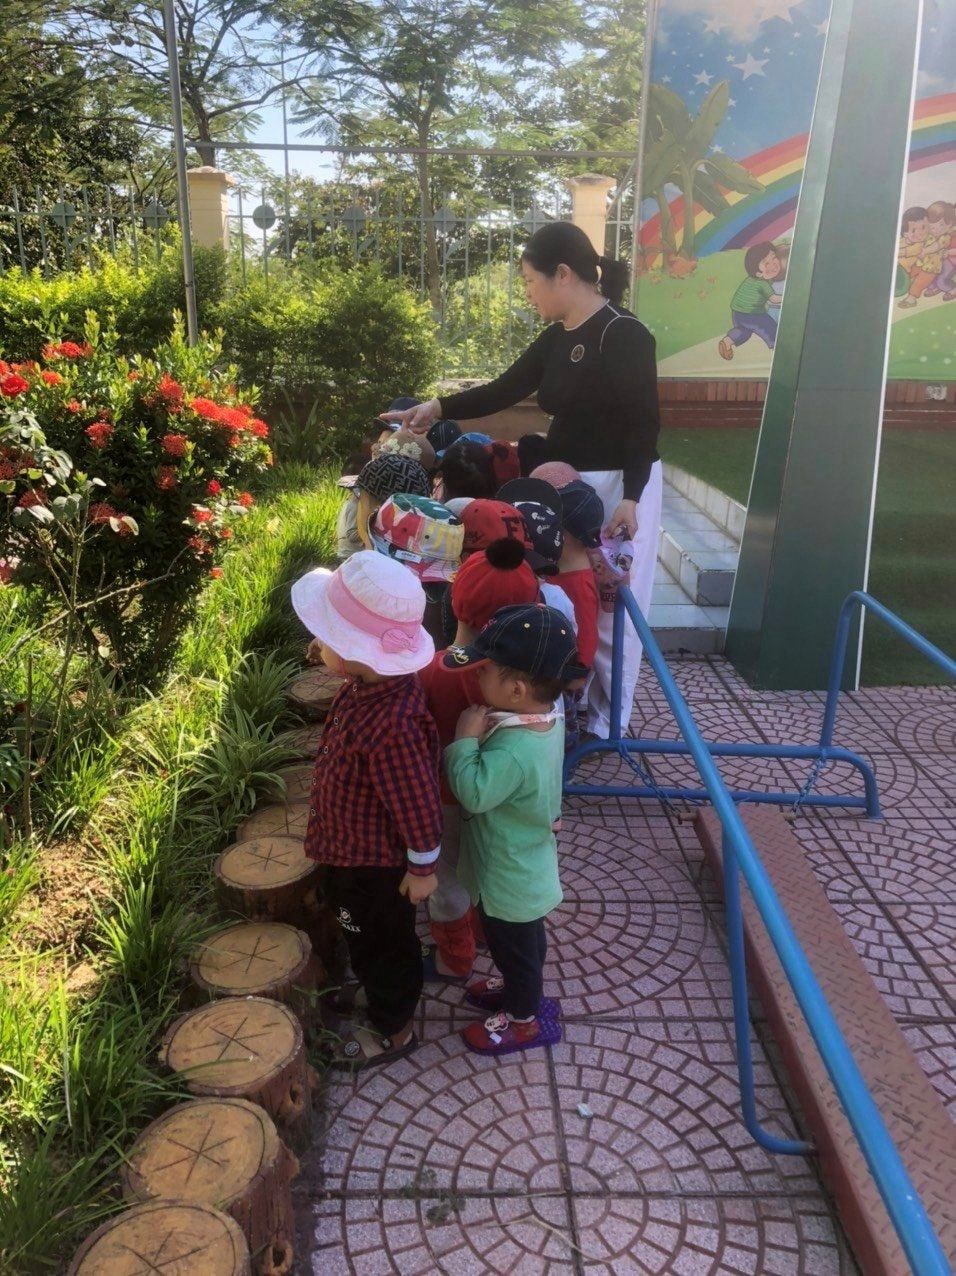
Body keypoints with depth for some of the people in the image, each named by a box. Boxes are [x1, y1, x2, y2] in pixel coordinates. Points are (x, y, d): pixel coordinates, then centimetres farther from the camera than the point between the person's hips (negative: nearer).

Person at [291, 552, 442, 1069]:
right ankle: (381, 991, 58)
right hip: (355, 847, 9)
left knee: (380, 941, 17)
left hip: (372, 863, -9)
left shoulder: (389, 726, -41)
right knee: (368, 935, 32)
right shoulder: (372, 683, -12)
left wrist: (423, 868, -16)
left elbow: (417, 803, -29)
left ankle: (393, 1028, 42)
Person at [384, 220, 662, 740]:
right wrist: (437, 407, 10)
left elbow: (644, 423, -17)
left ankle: (606, 719, 17)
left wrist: (629, 498, -23)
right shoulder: (556, 338, 9)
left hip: (618, 486, -8)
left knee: (609, 604, 2)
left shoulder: (624, 335, -15)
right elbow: (504, 390, 15)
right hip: (566, 482, 8)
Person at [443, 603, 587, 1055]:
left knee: (513, 945, 17)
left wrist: (466, 737, -27)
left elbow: (472, 791, -34)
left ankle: (524, 1021, 39)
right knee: (523, 940, 30)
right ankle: (518, 987, 54)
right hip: (524, 867, 8)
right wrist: (486, 731, -10)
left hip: (509, 878, -8)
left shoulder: (514, 750, -39)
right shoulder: (547, 717, -10)